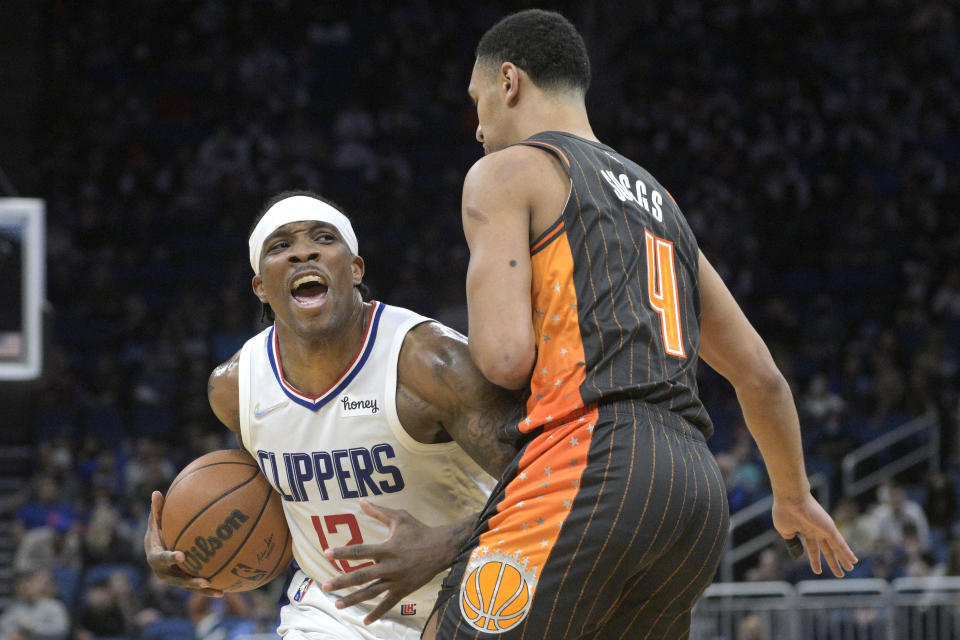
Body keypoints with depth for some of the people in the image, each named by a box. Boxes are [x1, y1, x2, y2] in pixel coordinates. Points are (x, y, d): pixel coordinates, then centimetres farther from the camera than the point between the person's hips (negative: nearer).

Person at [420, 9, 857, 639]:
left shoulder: (508, 170, 7)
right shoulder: (659, 202, 30)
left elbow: (505, 357, -7)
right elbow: (761, 376, 32)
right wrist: (795, 496, 46)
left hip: (592, 455, -8)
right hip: (700, 489, 8)